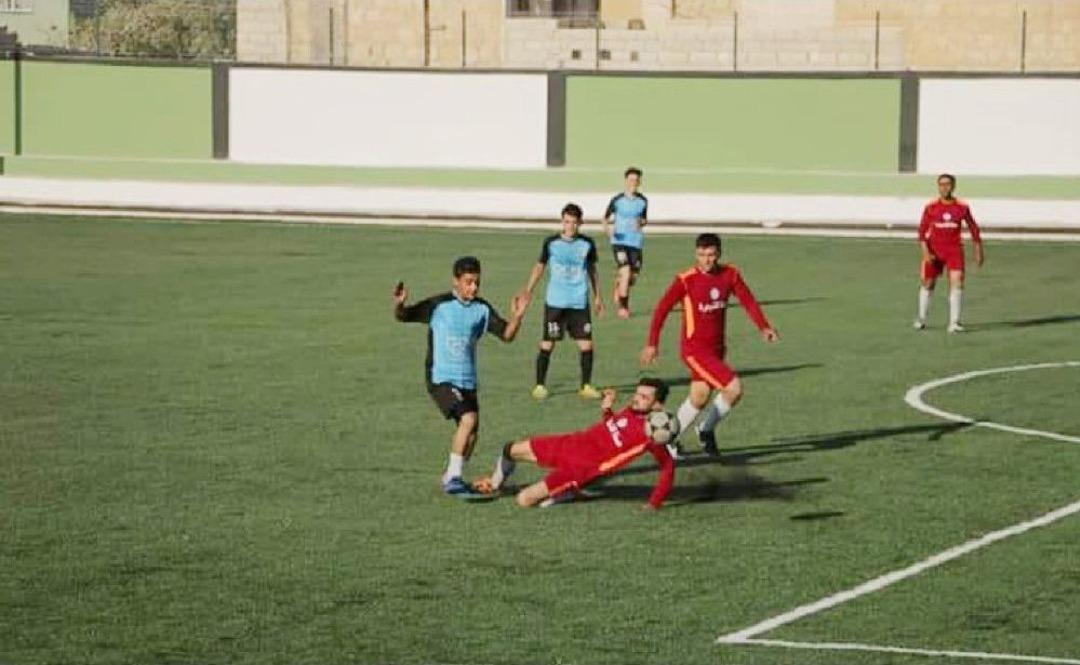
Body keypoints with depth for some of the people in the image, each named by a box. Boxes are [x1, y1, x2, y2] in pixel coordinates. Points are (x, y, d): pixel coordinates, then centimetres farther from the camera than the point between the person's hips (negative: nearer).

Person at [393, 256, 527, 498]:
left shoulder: (482, 309, 2)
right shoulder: (439, 305, -9)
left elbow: (506, 334, 3)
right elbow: (403, 316, -5)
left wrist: (516, 317, -15)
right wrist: (399, 304, -28)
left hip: (468, 380, 6)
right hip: (441, 378, -6)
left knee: (470, 432, 11)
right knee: (469, 418, -24)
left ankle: (452, 477, 31)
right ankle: (454, 477, -17)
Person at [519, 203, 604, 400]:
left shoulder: (587, 244, 3)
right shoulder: (551, 243, -2)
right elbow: (540, 266, 9)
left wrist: (597, 296, 17)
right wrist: (528, 289, 0)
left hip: (579, 303, 2)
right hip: (555, 303, -2)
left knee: (586, 345, -2)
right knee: (547, 344, -2)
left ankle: (586, 386, 11)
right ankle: (540, 386, 8)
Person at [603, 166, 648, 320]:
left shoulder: (643, 201, 4)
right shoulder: (617, 200, -4)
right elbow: (606, 218, 6)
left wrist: (642, 223, -7)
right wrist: (606, 229, -15)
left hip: (636, 242, 3)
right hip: (619, 240, -3)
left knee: (633, 277, 6)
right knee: (625, 272, -19)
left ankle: (619, 287, 42)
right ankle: (623, 307, -8)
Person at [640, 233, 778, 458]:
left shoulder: (730, 274, -3)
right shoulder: (686, 280, -15)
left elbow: (748, 300, 0)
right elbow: (662, 309, -10)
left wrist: (763, 327, -15)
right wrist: (652, 344, -10)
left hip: (717, 347, 6)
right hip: (695, 349, -6)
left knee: (700, 397, 16)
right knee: (734, 389, -16)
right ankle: (707, 429, 6)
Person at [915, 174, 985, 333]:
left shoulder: (962, 207, -2)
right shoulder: (931, 207, -4)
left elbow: (973, 229, 8)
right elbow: (922, 231, -1)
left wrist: (979, 252, 10)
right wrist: (926, 252, -13)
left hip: (954, 249, -1)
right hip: (934, 251, 1)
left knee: (957, 281, -17)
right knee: (928, 283, 10)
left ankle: (954, 322, -15)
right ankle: (921, 318, 32)